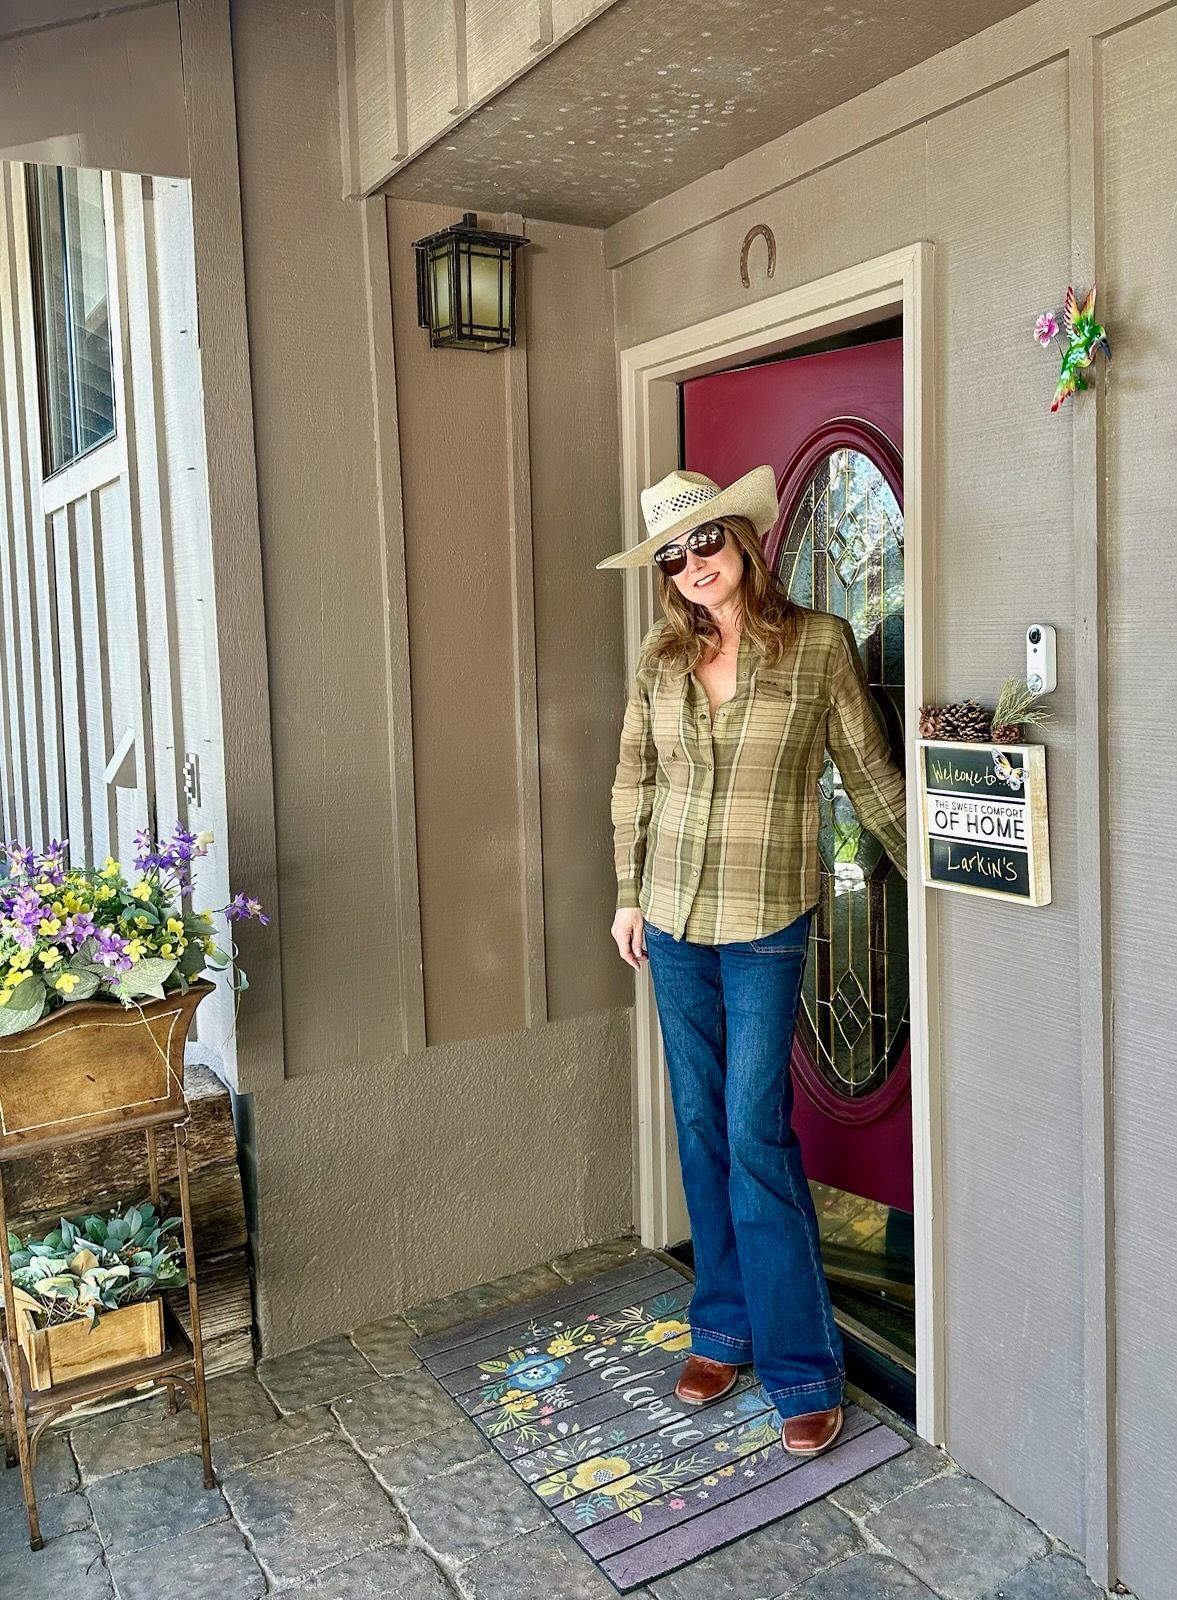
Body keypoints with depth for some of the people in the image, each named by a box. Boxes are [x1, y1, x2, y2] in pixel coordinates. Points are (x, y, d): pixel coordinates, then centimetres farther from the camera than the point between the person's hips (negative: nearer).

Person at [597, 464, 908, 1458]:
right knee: (702, 1128, 12)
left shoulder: (819, 644, -6)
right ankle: (725, 1329, 28)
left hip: (766, 928, -4)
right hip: (674, 922, 4)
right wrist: (629, 895, 11)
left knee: (756, 1137, -5)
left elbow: (870, 773, 1)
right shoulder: (663, 657, 4)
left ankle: (803, 1368, 10)